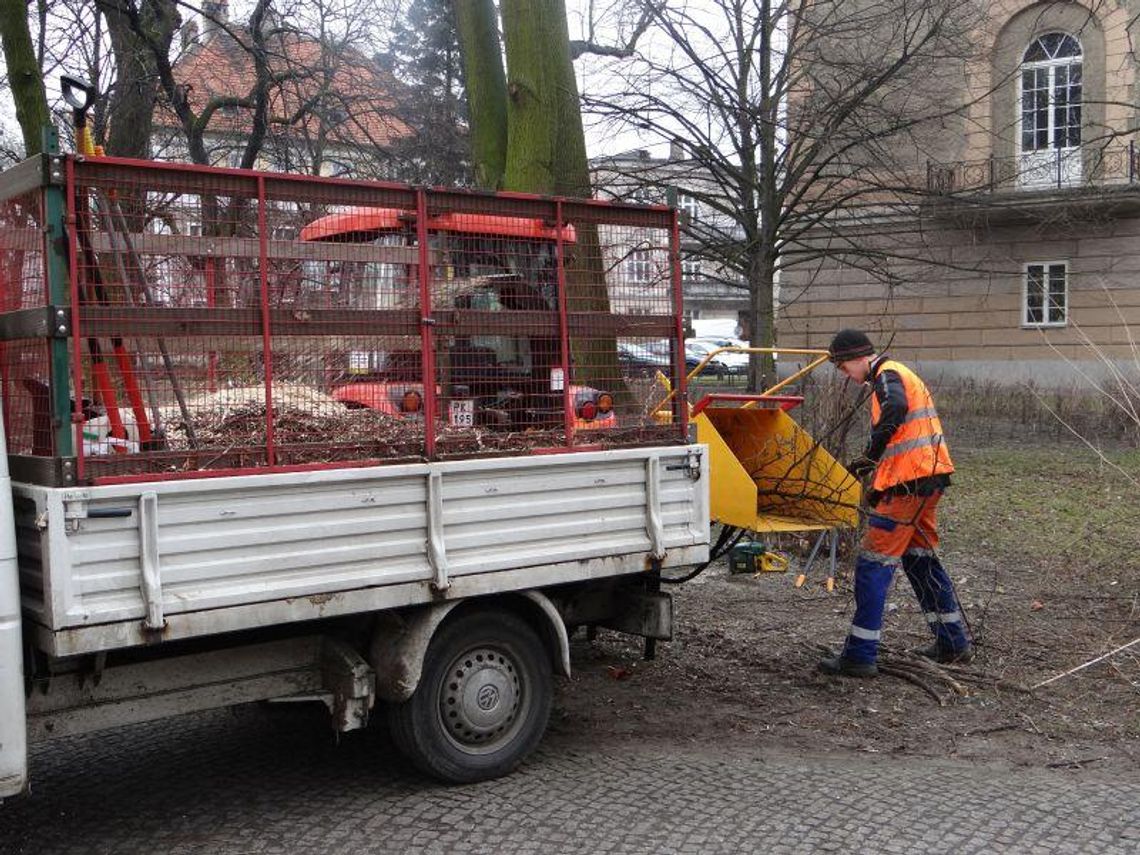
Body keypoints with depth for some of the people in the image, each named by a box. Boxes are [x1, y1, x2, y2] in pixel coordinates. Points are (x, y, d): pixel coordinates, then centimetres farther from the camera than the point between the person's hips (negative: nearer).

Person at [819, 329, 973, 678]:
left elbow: (896, 408, -32)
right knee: (920, 557, 20)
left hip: (908, 482, -10)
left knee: (874, 563, -7)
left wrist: (871, 454, -27)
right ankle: (953, 642, 28)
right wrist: (868, 465, 16)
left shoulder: (887, 375, -8)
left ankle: (860, 655, -5)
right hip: (929, 477, 10)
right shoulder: (902, 374, 23)